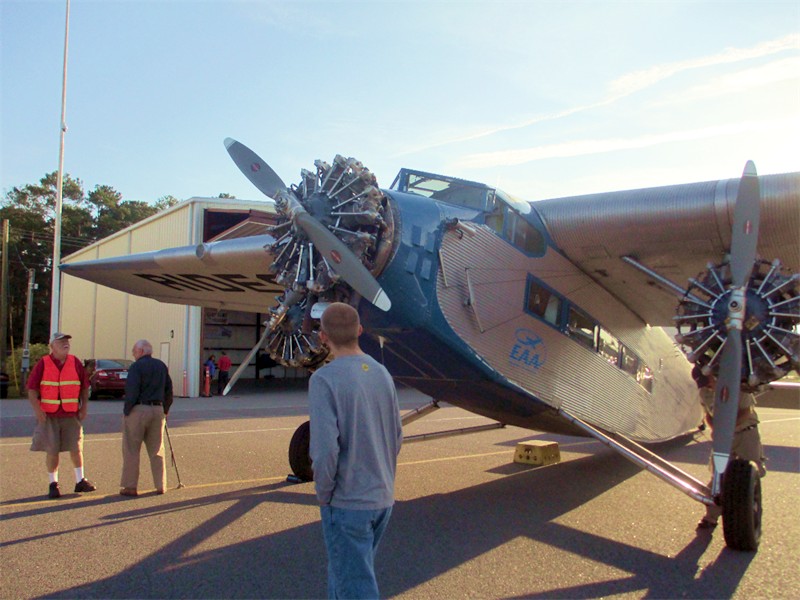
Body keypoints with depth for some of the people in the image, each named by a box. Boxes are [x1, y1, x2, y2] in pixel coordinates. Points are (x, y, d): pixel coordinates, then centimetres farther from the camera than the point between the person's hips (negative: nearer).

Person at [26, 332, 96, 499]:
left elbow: (84, 386, 9)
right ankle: (53, 484, 16)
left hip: (71, 414, 2)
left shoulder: (75, 363, 4)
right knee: (51, 450, 3)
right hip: (49, 415, -1)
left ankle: (80, 481, 15)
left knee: (76, 447, 4)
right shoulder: (43, 364, -2)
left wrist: (84, 406, 2)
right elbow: (32, 388, -3)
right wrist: (37, 409, -14)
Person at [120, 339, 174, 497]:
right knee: (156, 450, 12)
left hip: (138, 410, -6)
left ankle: (130, 486, 4)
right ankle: (160, 485, 14)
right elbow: (168, 390, 13)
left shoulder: (136, 367, -9)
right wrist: (165, 410, 19)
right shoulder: (161, 366, 11)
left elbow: (132, 391, -17)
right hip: (157, 410, 6)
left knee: (131, 450, 2)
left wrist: (126, 411, -9)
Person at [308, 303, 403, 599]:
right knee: (344, 572, 23)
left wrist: (324, 494, -7)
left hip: (347, 503, -7)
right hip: (383, 498, 7)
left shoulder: (324, 380, -17)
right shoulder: (382, 374, 3)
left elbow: (325, 449, -23)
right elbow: (396, 438, 10)